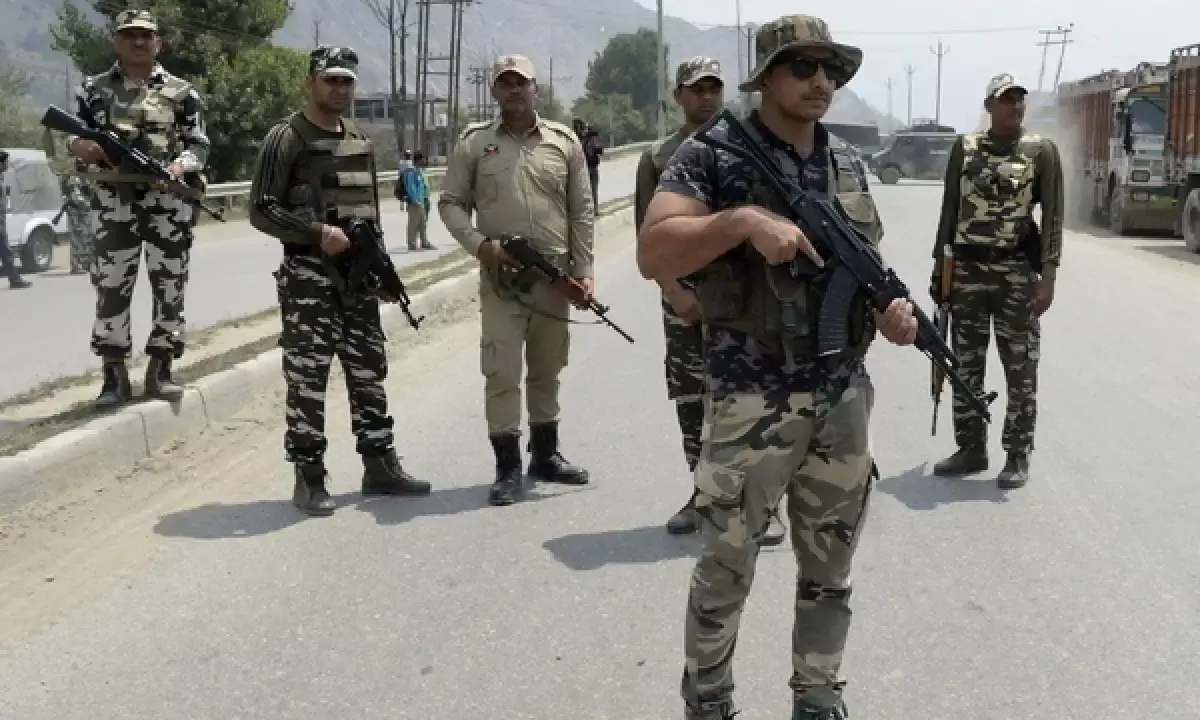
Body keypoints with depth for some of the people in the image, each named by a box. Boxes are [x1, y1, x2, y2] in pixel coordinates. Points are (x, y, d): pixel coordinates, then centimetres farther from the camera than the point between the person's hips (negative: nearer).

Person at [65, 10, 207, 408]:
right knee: (111, 284, 0)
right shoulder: (93, 89, 11)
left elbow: (199, 146, 4)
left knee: (170, 284, 2)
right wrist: (81, 146, -9)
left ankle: (160, 368, 13)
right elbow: (72, 137, 15)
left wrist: (179, 166, -17)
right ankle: (114, 374, 6)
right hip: (112, 200, 1)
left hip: (167, 201, -1)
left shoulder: (181, 92, 6)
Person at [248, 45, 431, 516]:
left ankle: (380, 467, 20)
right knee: (307, 378, -4)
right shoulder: (287, 137, -6)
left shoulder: (361, 140, 15)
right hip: (308, 275, -7)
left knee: (369, 371, 10)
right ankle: (309, 479, 5)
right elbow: (261, 211, -11)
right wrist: (319, 233, -19)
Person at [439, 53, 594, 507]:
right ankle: (507, 468, 5)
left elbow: (581, 212, 6)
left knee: (547, 370, 14)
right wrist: (480, 244, -13)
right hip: (501, 274, -2)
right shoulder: (474, 143, 2)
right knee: (501, 372, -3)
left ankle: (545, 456, 27)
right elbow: (450, 203, 3)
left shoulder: (564, 141, 5)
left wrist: (583, 270, 0)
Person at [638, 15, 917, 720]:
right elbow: (653, 254, -17)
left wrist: (891, 306, -2)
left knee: (830, 568, 15)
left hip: (845, 399, 6)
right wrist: (744, 220, -28)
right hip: (753, 404, -5)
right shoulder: (713, 154, -7)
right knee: (725, 572, 6)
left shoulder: (845, 160, 11)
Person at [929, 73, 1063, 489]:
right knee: (966, 366, 8)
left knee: (1021, 369, 1)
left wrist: (1048, 276, -11)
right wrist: (939, 265, 8)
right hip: (966, 269, 3)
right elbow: (949, 211, 11)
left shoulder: (1042, 151, 0)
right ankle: (971, 450, 19)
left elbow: (1053, 217, -3)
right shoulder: (964, 148, 7)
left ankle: (1018, 457, 10)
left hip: (1017, 271, -3)